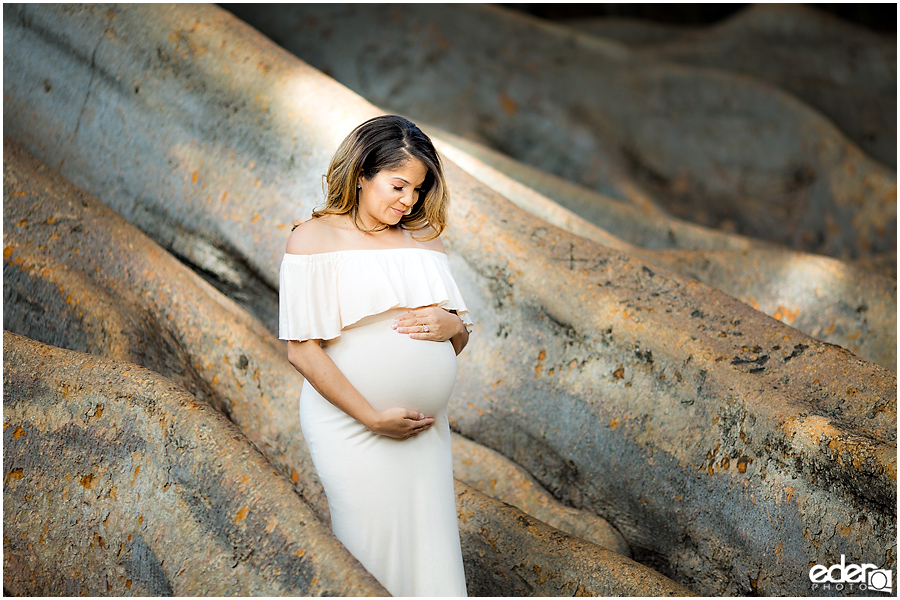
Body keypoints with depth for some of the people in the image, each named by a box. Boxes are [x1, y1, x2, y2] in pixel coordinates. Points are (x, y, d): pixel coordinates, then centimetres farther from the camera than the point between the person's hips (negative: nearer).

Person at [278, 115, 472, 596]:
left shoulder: (423, 240, 13)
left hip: (426, 427, 5)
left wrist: (453, 326, -7)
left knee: (430, 554, 6)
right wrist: (373, 417, -14)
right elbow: (302, 349, -10)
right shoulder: (314, 239, -3)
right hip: (350, 423, -5)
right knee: (370, 557, -3)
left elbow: (460, 339, 18)